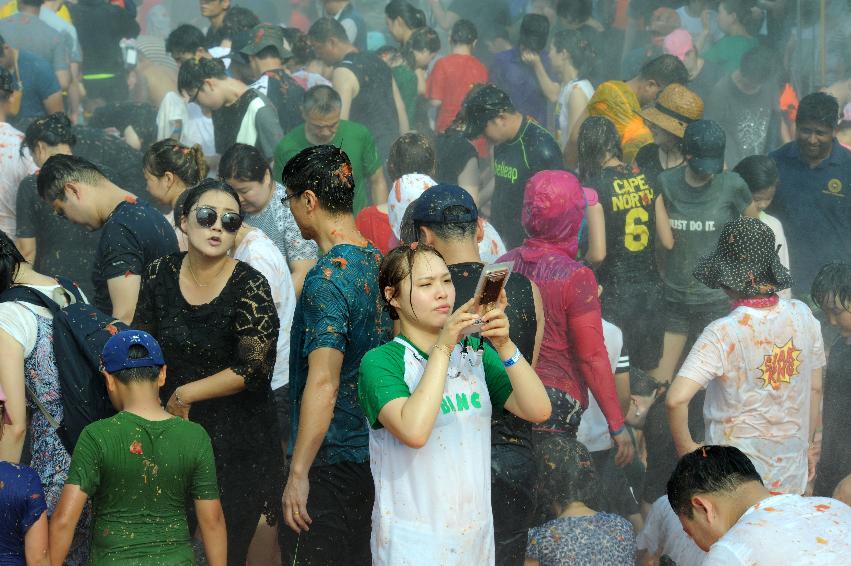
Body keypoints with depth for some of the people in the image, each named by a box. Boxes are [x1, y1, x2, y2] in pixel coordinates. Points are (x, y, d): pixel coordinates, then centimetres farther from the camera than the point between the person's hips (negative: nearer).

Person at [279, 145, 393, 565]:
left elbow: (322, 384, -24)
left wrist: (298, 474, -22)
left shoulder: (327, 279, -19)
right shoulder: (378, 261, 8)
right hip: (372, 453, 9)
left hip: (331, 463, -9)